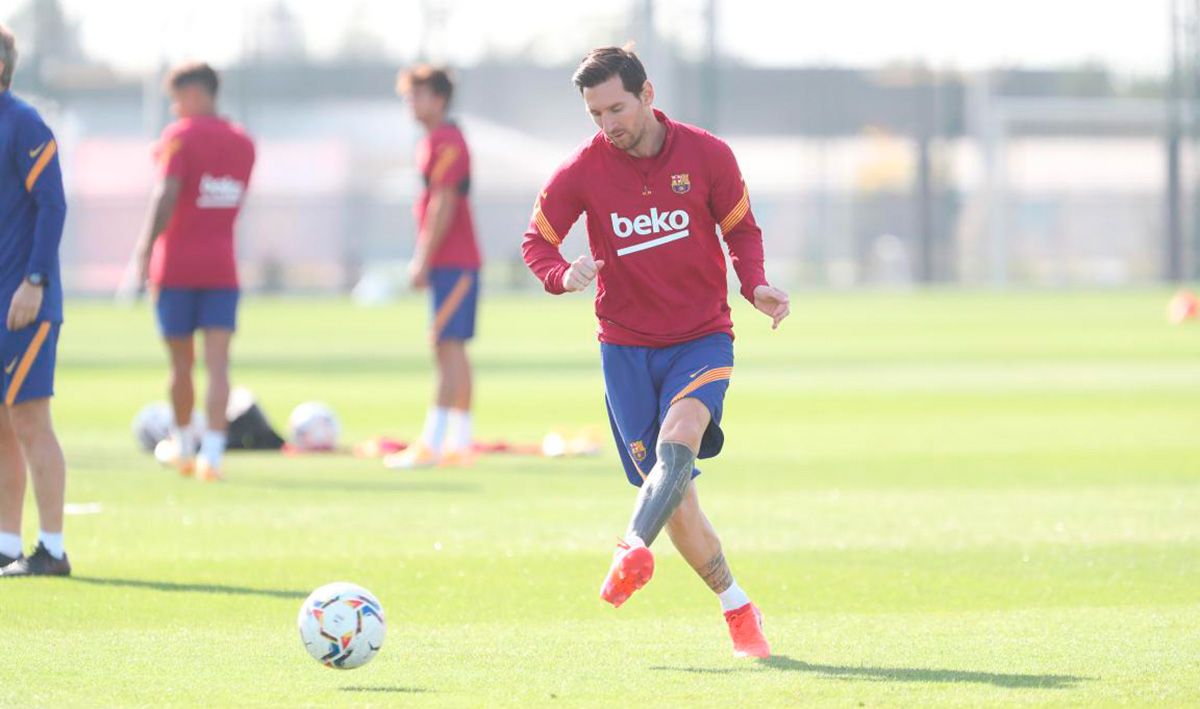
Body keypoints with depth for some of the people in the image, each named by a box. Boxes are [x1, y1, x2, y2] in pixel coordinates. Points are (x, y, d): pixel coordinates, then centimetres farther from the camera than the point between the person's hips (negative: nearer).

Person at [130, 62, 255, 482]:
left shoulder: (181, 136, -8)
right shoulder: (242, 143, 10)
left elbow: (166, 196, -19)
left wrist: (146, 247, -15)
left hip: (176, 267, -3)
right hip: (222, 269, 4)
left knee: (181, 362, 11)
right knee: (218, 364, -5)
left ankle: (183, 447, 25)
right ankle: (211, 455, -16)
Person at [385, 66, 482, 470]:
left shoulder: (447, 142, -13)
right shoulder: (434, 142, 17)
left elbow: (443, 207, -18)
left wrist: (423, 262, -17)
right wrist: (422, 260, 20)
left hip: (452, 263, -10)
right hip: (448, 264, 10)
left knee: (449, 347, -11)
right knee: (447, 348, 10)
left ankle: (432, 444, -14)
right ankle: (458, 443, 13)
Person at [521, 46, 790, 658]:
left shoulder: (706, 155, -5)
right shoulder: (583, 171, -5)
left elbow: (741, 229, 8)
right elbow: (536, 241, 3)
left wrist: (754, 285, -12)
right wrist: (564, 276, -20)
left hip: (702, 337, -1)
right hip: (627, 345, 1)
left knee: (678, 436, -31)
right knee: (675, 497, -2)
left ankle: (634, 551, -47)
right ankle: (737, 609, 13)